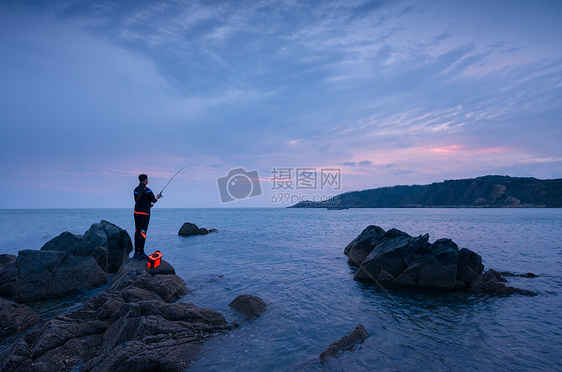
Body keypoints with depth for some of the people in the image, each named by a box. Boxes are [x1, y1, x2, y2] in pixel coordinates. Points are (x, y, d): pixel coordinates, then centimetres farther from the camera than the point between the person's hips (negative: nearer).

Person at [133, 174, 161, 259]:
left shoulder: (136, 189, 9)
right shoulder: (147, 190, -15)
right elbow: (154, 200, -5)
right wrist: (157, 197, 17)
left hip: (136, 213, 7)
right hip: (144, 214, -7)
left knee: (137, 232, 12)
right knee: (142, 233, -4)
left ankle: (136, 252, 16)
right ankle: (141, 254, -2)